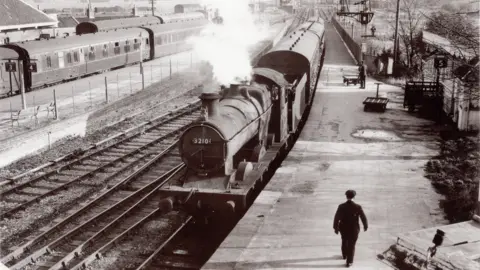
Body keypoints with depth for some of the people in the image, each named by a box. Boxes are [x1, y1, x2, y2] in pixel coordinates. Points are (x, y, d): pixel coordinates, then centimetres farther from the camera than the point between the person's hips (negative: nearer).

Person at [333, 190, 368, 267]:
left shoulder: (341, 207, -15)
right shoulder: (358, 207, -17)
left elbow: (336, 218, -13)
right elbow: (363, 217, -10)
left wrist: (336, 228, 0)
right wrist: (365, 226, 7)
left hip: (343, 228, 2)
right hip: (354, 229, -2)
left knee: (344, 242, 27)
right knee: (351, 245, 10)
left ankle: (344, 255, 48)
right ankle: (349, 262, 14)